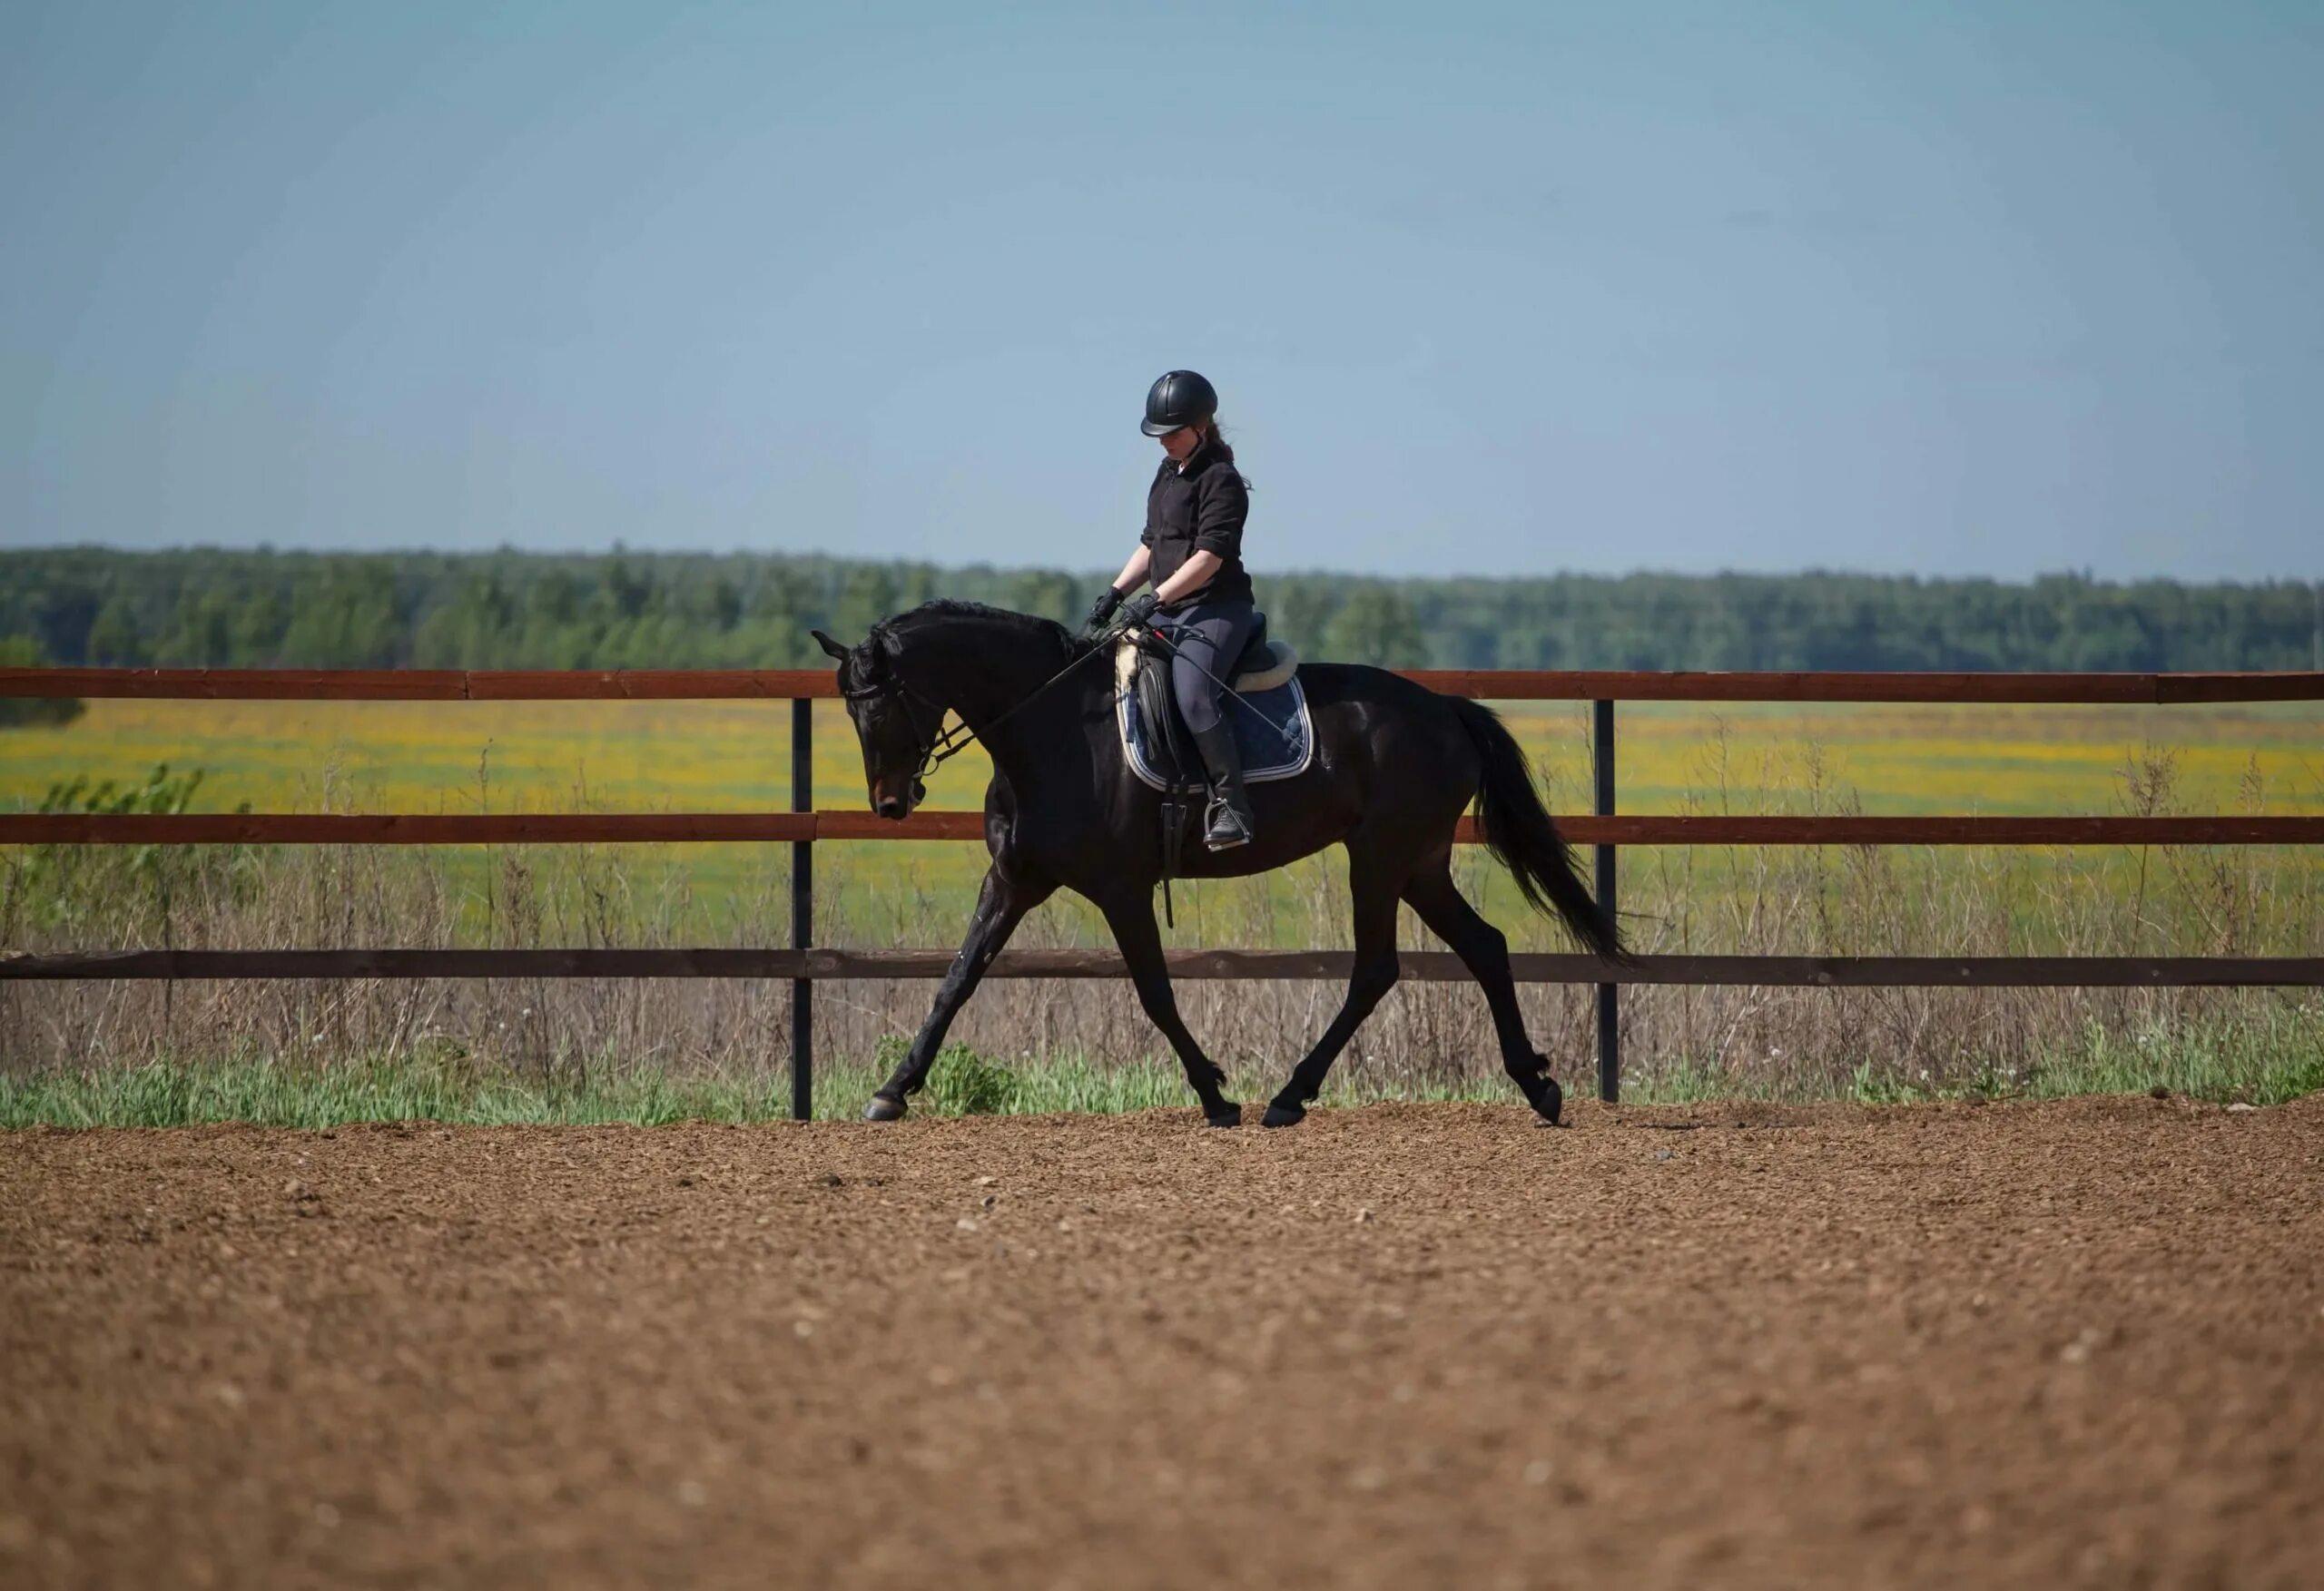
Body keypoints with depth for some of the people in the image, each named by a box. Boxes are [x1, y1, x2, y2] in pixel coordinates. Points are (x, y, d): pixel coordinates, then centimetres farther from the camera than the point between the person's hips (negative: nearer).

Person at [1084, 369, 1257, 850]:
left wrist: (1155, 598, -26)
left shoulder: (1220, 480, -11)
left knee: (1192, 693, -32)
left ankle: (1231, 807, -33)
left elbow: (1209, 556, -20)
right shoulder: (1168, 474, 18)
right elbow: (1151, 545, 24)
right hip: (1170, 611, 10)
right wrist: (1117, 592, 9)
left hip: (1216, 608, -10)